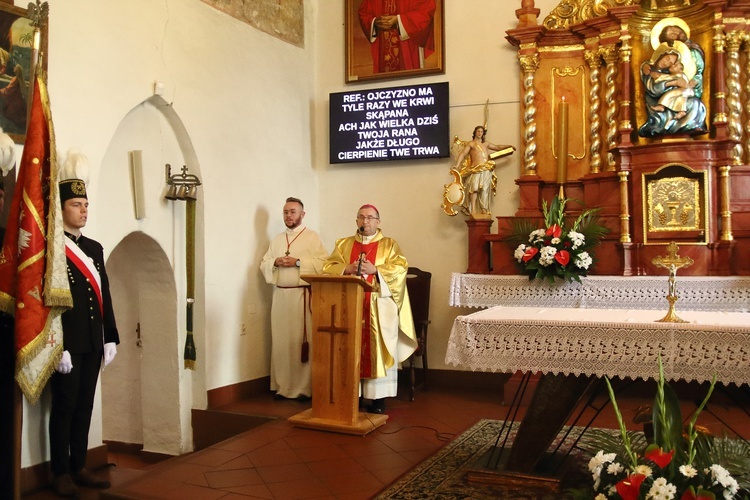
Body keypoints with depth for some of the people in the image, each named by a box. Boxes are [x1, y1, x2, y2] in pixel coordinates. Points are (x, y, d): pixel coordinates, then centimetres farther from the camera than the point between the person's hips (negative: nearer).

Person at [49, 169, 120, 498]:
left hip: (93, 343, 7)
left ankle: (79, 468, 22)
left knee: (84, 406, 12)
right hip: (66, 344, -6)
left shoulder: (94, 248, 15)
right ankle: (61, 473, 14)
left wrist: (110, 337, 11)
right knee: (64, 407, 3)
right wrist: (58, 347, -18)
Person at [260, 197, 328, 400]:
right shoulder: (277, 239, 17)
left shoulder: (312, 237, 1)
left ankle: (305, 387, 2)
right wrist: (275, 262, -7)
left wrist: (298, 262, -17)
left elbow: (323, 263, -10)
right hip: (280, 295, 5)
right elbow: (264, 264, 15)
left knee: (303, 341, -5)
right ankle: (283, 387, 13)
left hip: (303, 295, -5)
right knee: (281, 340, 5)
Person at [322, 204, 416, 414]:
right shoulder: (343, 244, 16)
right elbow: (328, 268, 7)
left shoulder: (389, 245, 8)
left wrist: (375, 269, -15)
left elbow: (400, 269, -4)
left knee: (377, 349, -4)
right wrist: (347, 268, -11)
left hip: (378, 308, -2)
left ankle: (378, 399, 0)